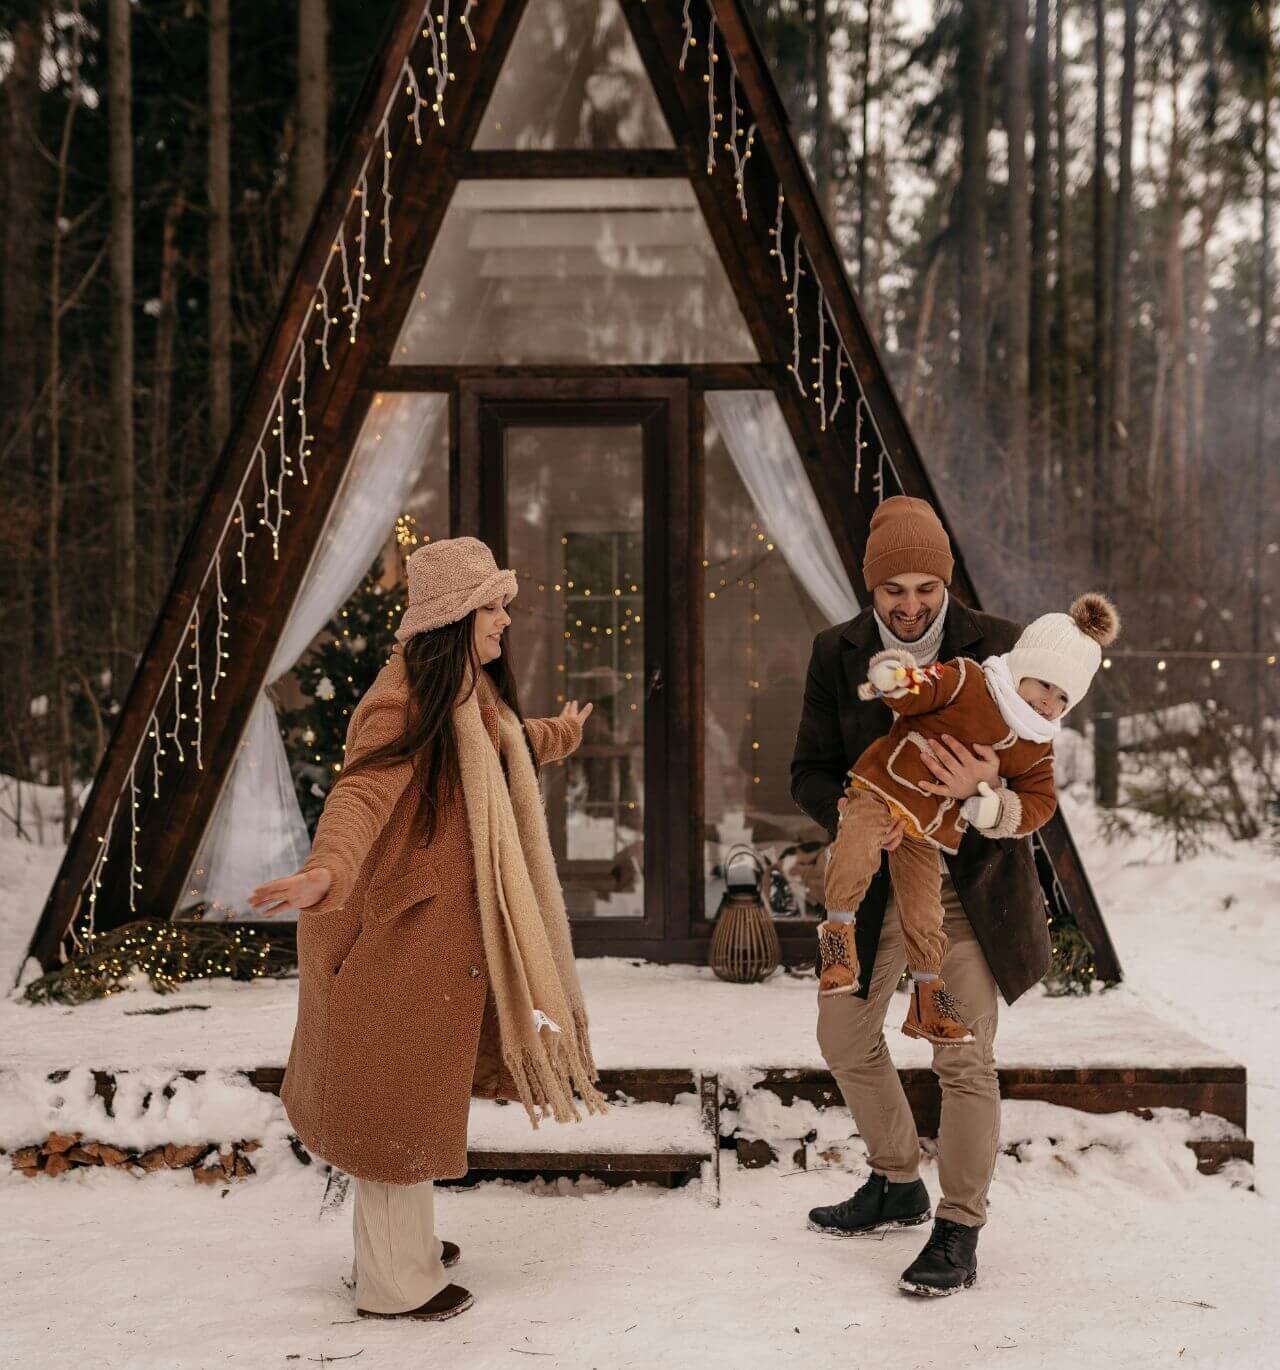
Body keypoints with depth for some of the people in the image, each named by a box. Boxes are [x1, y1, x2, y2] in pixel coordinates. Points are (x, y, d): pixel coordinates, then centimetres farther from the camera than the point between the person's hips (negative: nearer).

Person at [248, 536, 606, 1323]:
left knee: (425, 1086, 21)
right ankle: (395, 1283, 18)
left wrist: (557, 736, 49)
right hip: (402, 928, -10)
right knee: (400, 1096, 3)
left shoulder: (472, 693, 7)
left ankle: (405, 1237, 39)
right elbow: (364, 791, -40)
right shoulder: (404, 702, -24)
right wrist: (325, 870, -59)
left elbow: (504, 746, 30)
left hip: (453, 920, 10)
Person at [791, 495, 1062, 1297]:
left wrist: (988, 781, -32)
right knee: (845, 1034, 13)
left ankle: (960, 1233, 14)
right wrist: (848, 812, -25)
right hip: (879, 876, 4)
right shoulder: (837, 655, -2)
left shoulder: (996, 646, -10)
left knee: (964, 1058, -3)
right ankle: (898, 1185, 36)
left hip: (970, 878, -4)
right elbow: (810, 771, -2)